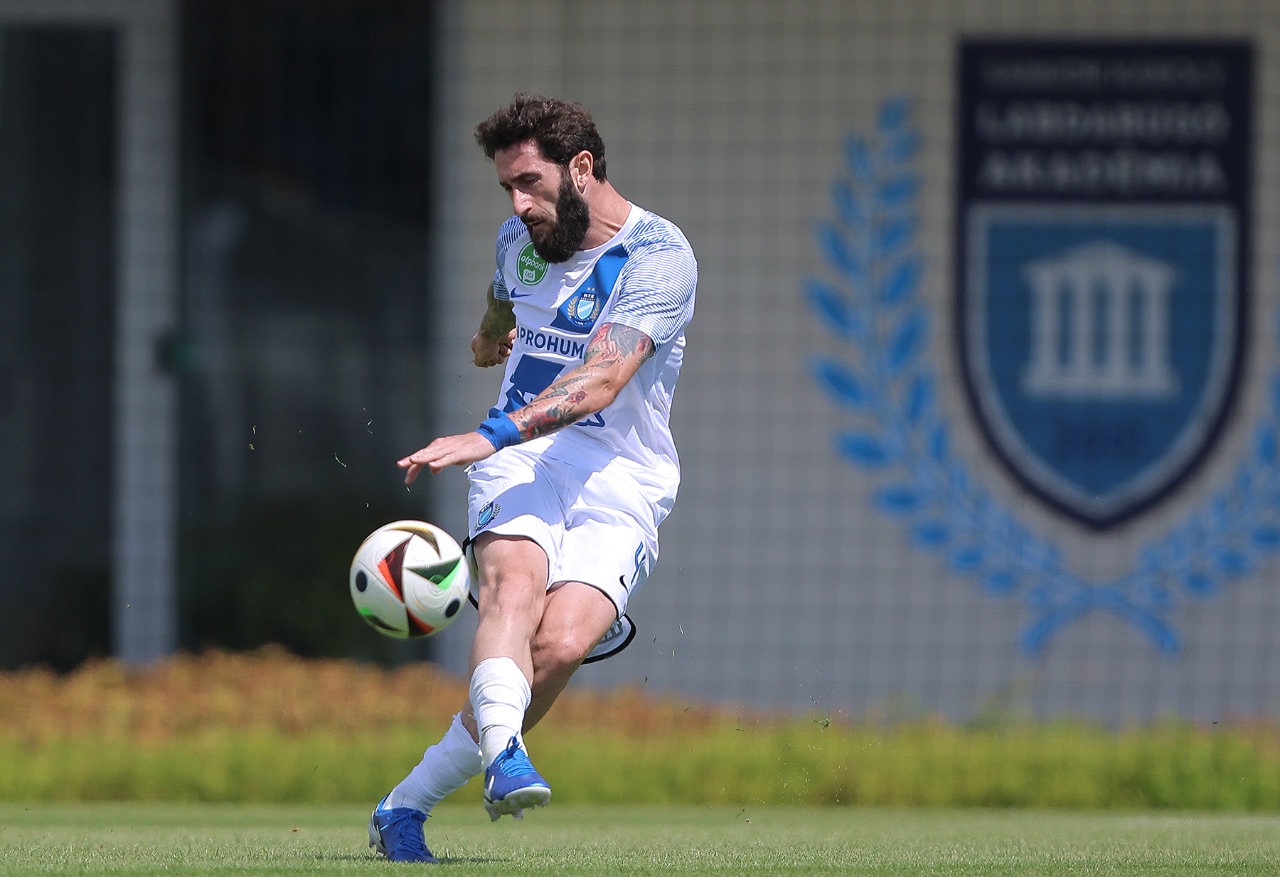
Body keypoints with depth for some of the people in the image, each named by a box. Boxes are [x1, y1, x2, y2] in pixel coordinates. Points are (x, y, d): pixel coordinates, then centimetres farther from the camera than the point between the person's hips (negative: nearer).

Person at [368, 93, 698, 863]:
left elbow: (600, 381, -23)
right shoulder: (521, 239, 14)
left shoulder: (660, 257, -9)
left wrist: (490, 436, -32)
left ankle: (408, 806, -15)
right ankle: (505, 758, -55)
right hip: (523, 457, 4)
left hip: (621, 479, -4)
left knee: (562, 643, -26)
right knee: (515, 580, -31)